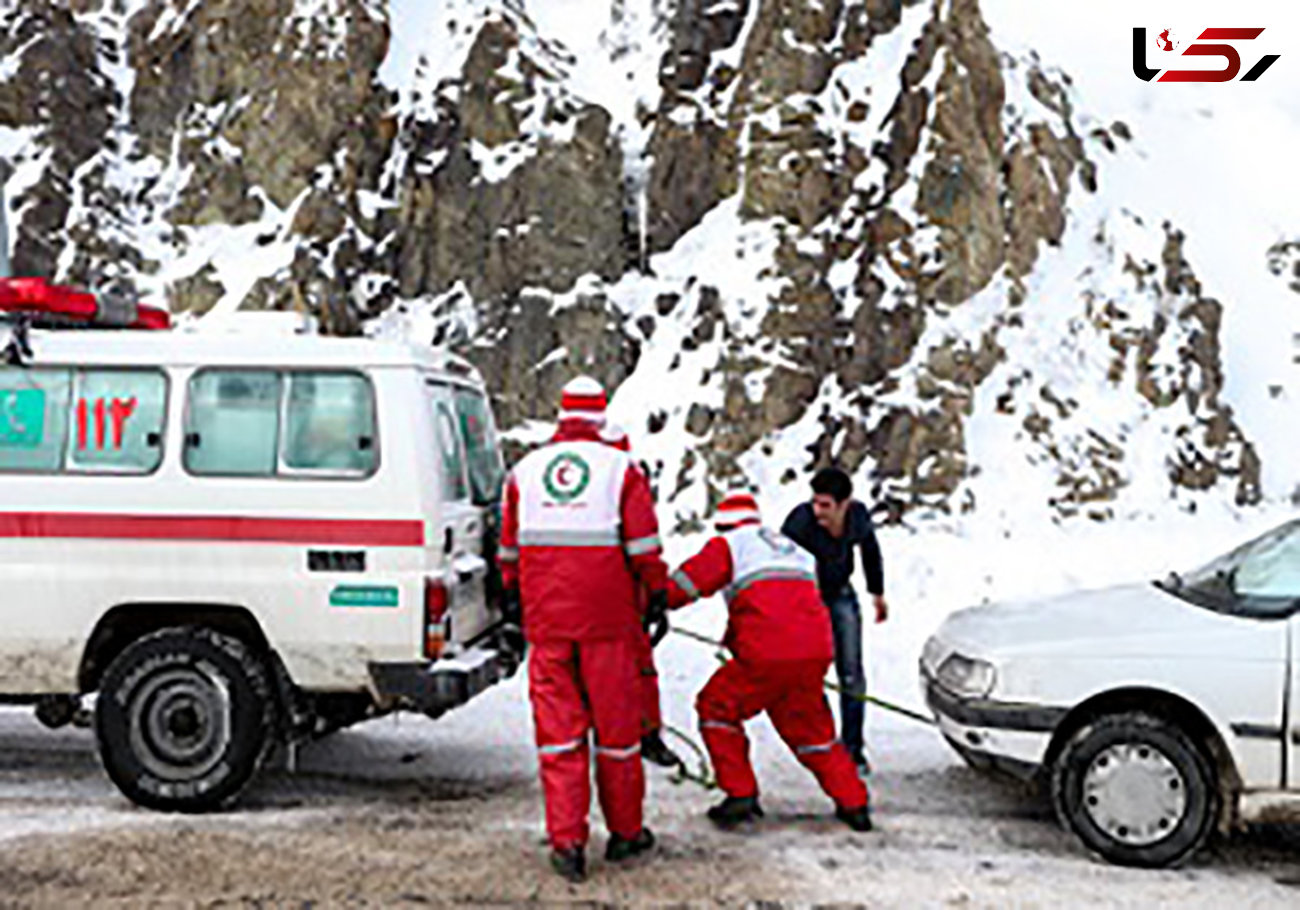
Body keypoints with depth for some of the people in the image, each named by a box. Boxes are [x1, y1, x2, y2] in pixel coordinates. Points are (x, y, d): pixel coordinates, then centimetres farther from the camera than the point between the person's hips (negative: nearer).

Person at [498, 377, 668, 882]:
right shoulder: (620, 469, -1)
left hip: (546, 618, 2)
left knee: (557, 727, 5)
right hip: (607, 618, -2)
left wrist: (513, 600, 26)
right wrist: (658, 595, 5)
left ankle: (567, 842, 2)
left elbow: (510, 548, 15)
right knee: (616, 725, 9)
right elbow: (643, 546, -4)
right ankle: (625, 833, 21)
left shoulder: (524, 471, 8)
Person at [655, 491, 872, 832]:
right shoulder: (797, 551, 29)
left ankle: (741, 795, 10)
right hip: (816, 654, 6)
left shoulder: (729, 545, 10)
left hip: (768, 656, -6)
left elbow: (687, 581, -2)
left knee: (716, 708, 14)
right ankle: (853, 803, 23)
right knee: (810, 729, 24)